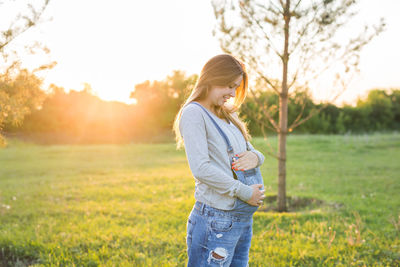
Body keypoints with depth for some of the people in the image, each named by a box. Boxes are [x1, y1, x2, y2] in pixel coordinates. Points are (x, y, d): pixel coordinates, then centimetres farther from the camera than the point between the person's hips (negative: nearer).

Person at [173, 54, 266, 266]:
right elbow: (201, 169, -20)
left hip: (244, 220, 8)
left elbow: (252, 151, 20)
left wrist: (255, 157, -5)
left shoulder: (228, 115, 16)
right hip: (216, 222, -8)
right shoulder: (194, 113, -10)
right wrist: (244, 191, -15)